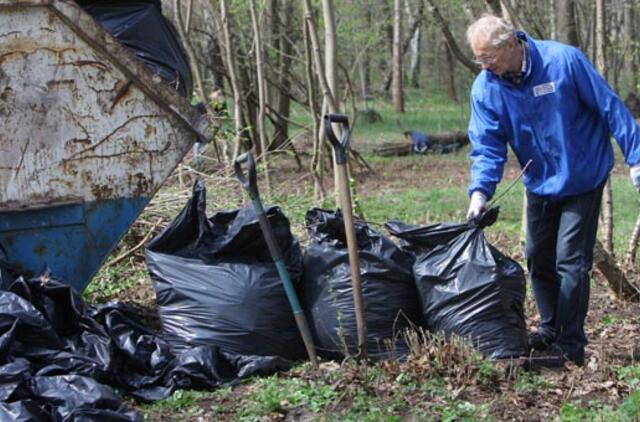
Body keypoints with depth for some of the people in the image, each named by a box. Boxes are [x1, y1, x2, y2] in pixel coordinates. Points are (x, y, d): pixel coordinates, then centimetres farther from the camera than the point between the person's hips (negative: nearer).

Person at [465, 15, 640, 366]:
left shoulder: (564, 60, -21)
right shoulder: (485, 88, -10)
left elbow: (609, 107, -14)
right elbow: (487, 146, -11)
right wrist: (480, 190, -28)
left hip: (582, 179, -5)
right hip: (540, 184, 5)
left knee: (570, 261, -7)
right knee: (538, 259, 13)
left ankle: (570, 346, 2)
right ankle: (550, 331, 31)